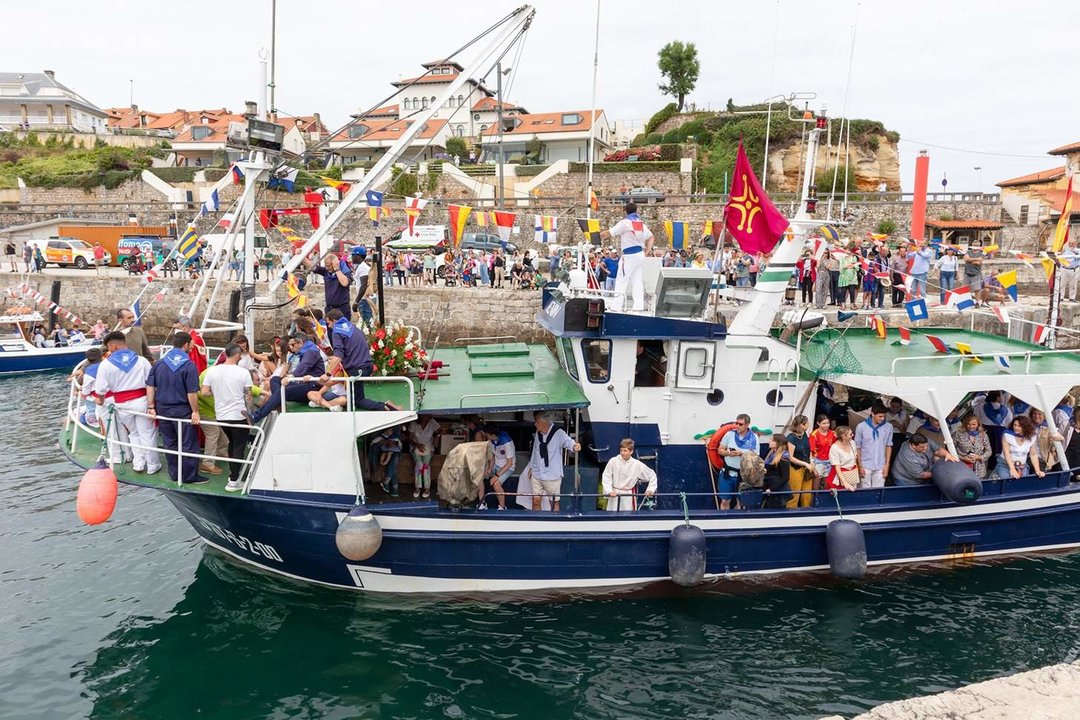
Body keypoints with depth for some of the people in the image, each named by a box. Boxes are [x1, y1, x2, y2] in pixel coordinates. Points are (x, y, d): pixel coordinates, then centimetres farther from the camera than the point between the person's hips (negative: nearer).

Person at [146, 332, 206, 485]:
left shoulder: (159, 363, 2)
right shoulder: (188, 365, -15)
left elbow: (150, 386, 3)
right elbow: (192, 392, -17)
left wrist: (151, 407, 7)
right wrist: (195, 411, -10)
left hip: (163, 409, 6)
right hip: (182, 410, -6)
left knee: (169, 443, 16)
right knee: (188, 444, 5)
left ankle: (174, 474, 25)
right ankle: (189, 476, 11)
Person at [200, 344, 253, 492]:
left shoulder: (212, 371, -3)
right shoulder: (243, 373, -11)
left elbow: (204, 392, -4)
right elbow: (248, 396, -6)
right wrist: (249, 414, 6)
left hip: (221, 416, 5)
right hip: (239, 416, -4)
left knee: (232, 443, 24)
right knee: (239, 448, 4)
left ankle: (233, 473, 30)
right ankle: (233, 482, 4)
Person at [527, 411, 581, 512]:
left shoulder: (558, 433, -13)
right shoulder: (538, 433, 5)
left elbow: (567, 441, -30)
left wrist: (574, 446, -53)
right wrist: (531, 466, 22)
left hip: (552, 476, -5)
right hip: (537, 474, 5)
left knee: (554, 502, 6)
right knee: (536, 501, 8)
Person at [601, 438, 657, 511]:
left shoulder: (637, 464, -6)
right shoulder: (613, 461, -8)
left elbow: (652, 475, 5)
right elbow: (606, 478, -5)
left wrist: (650, 489, -3)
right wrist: (609, 491, -16)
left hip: (629, 497, 0)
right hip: (615, 495, 0)